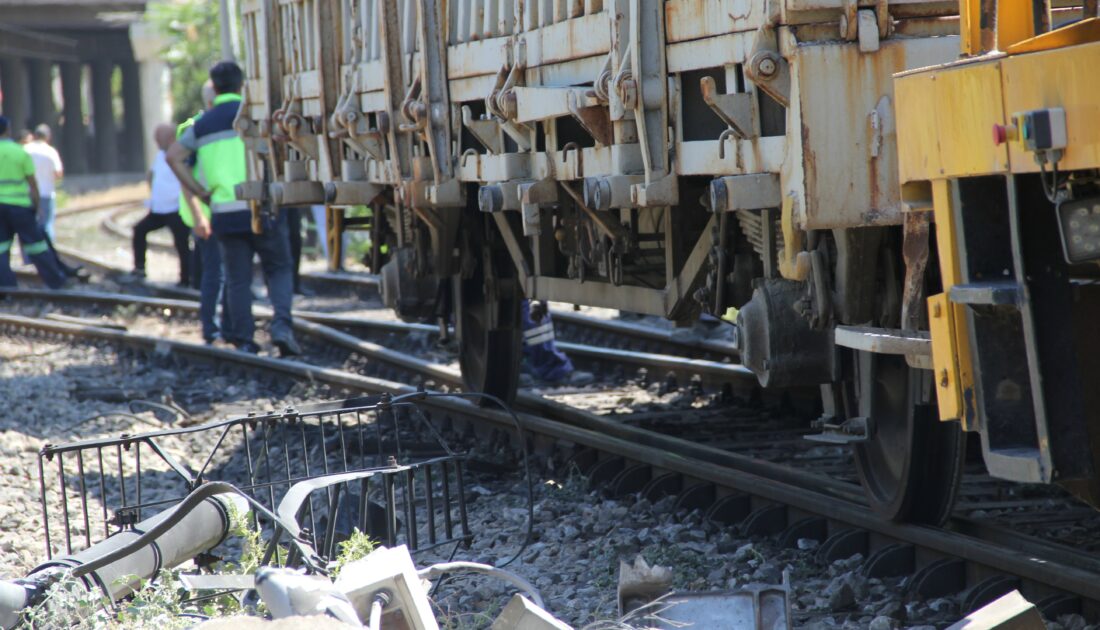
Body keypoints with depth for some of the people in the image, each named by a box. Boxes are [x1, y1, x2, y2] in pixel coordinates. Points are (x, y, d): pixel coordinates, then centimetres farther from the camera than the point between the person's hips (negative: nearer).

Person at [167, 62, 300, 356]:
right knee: (278, 270, 8)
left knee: (237, 279, 9)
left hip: (225, 212, 3)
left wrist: (201, 192, 9)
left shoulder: (202, 124, 11)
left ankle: (243, 340, 5)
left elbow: (174, 157, 8)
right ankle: (282, 325, -11)